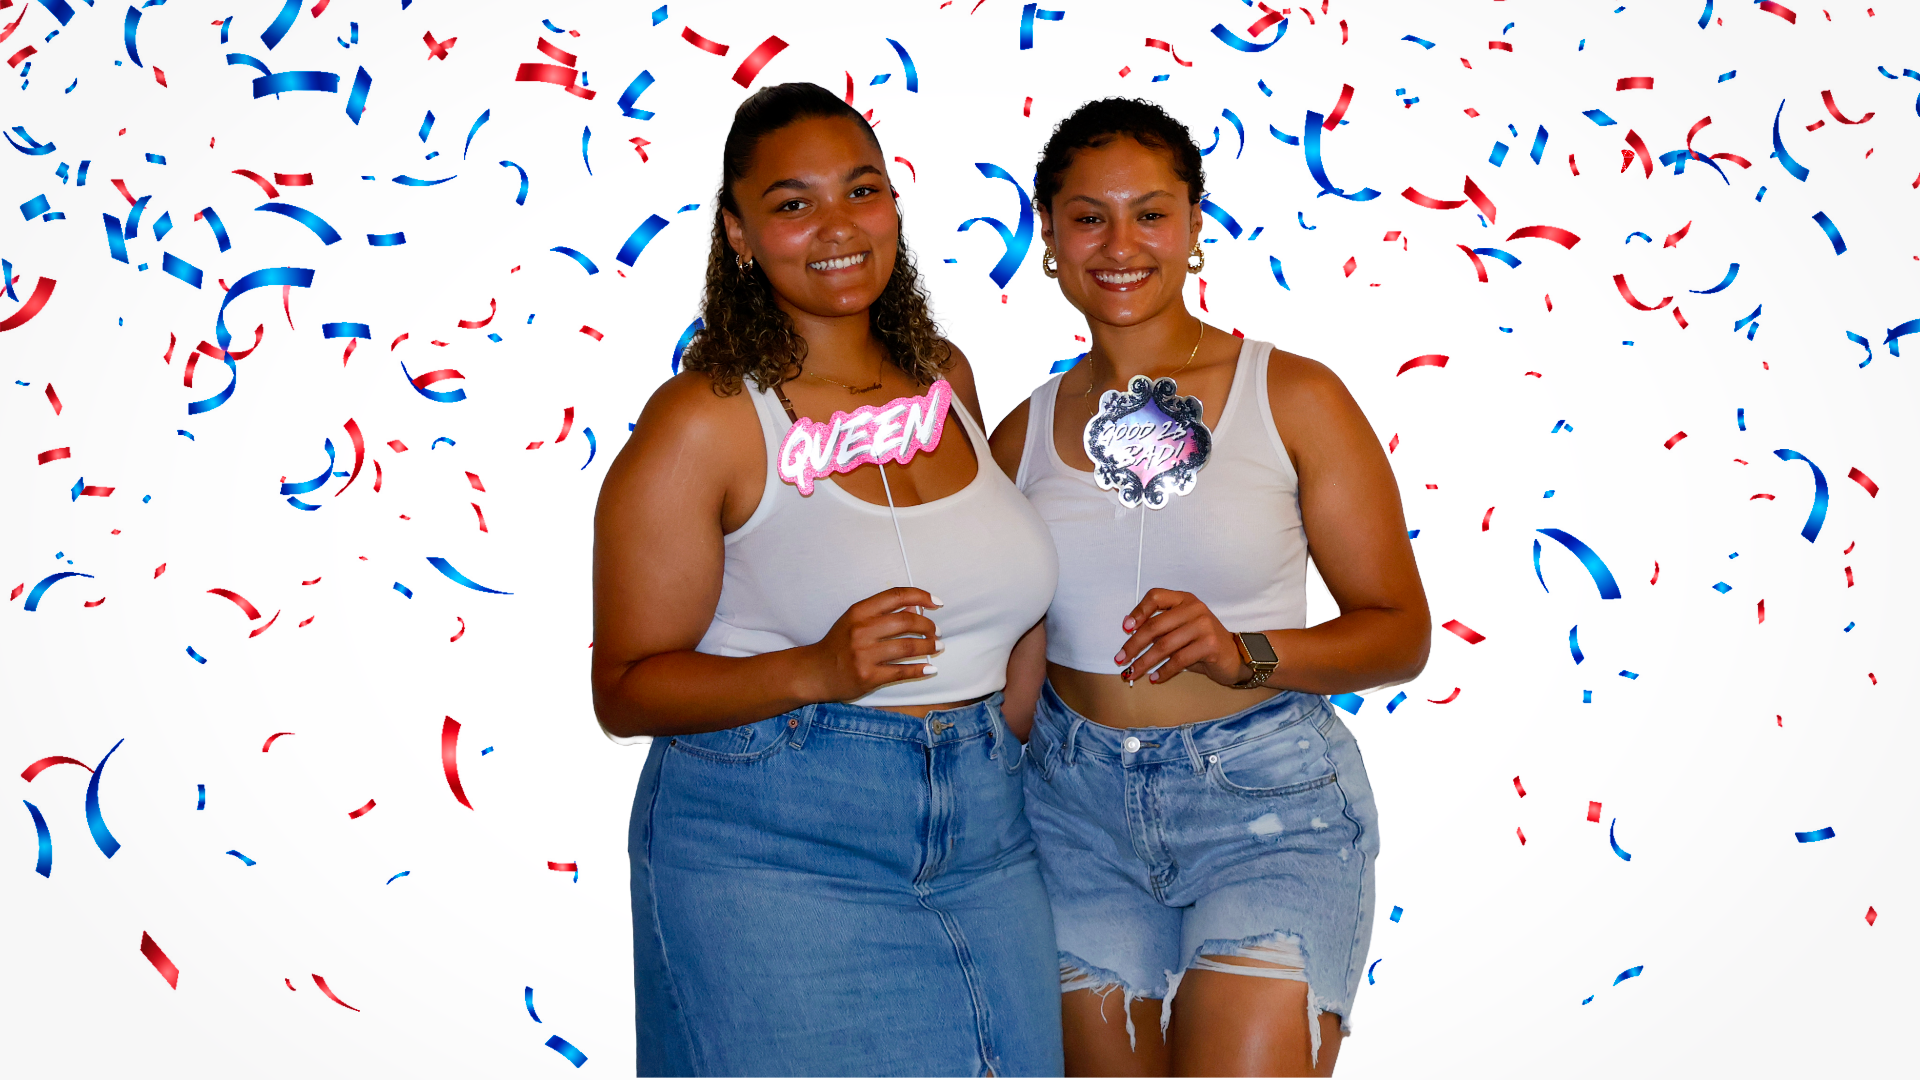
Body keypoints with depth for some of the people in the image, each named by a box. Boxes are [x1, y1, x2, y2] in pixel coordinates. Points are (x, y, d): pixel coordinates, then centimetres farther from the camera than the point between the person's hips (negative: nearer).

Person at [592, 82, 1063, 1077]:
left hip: (980, 838, 6)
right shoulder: (702, 421, -11)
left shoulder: (944, 376, 8)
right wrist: (814, 672, -24)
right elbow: (624, 691, -11)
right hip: (773, 857, -5)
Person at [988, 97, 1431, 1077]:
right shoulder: (1024, 437, 5)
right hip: (1078, 805, 3)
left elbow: (1399, 630, -3)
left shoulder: (1294, 399, -4)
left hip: (1269, 807, -3)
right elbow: (1016, 671, 12)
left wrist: (1244, 654, -18)